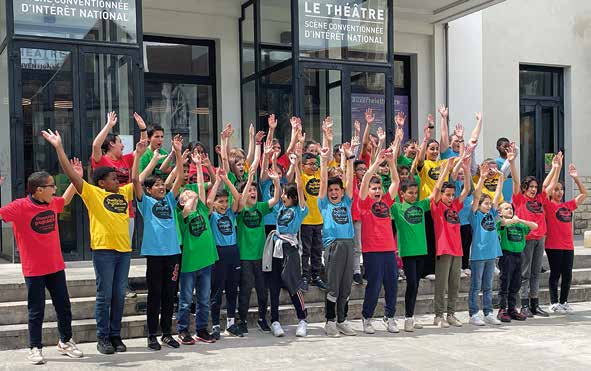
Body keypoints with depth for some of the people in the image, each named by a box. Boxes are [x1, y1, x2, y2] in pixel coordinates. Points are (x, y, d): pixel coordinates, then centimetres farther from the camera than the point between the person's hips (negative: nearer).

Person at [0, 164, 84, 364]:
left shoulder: (52, 203, 4)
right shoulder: (20, 207, -15)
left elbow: (65, 200, 26)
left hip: (56, 266, 6)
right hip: (34, 270, -6)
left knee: (64, 306, 13)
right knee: (36, 310, 4)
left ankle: (65, 342, 29)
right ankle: (35, 348, 18)